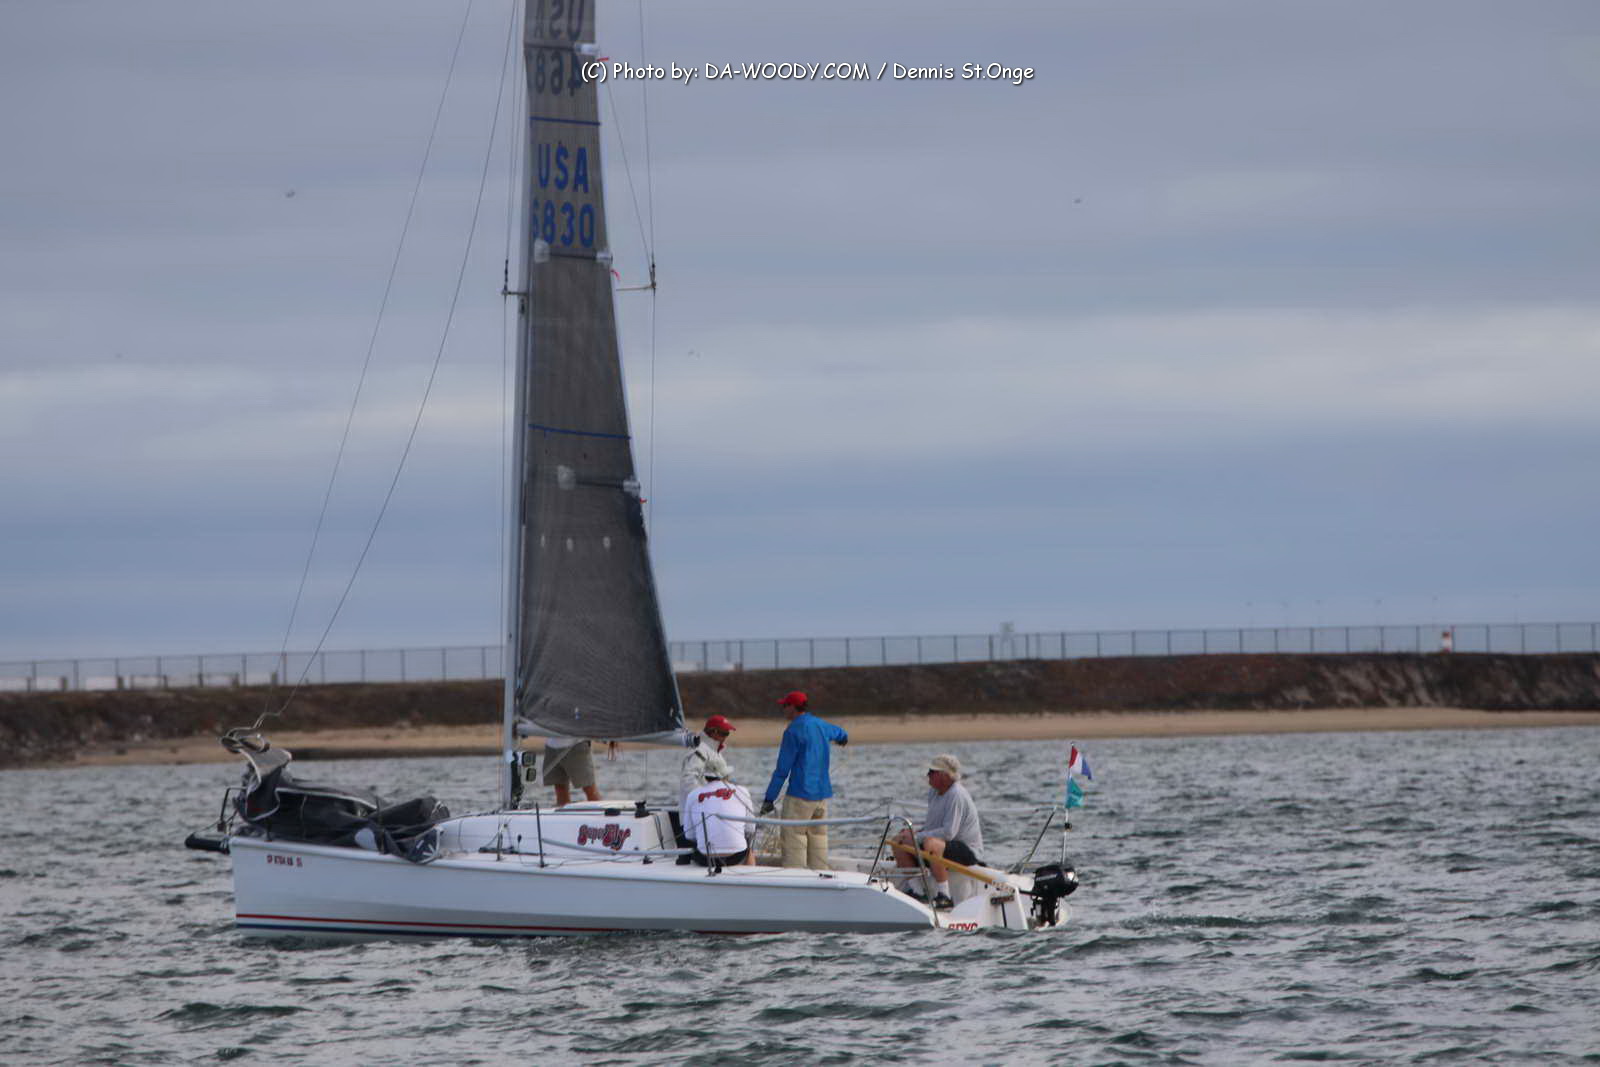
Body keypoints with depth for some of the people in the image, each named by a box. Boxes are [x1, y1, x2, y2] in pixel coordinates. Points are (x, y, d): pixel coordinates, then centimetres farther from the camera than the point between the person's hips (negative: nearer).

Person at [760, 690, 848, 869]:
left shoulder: (793, 730, -11)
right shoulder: (821, 725, 13)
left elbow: (783, 769, -13)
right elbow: (839, 733, 39)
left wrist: (769, 798, -9)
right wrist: (844, 738, 65)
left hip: (800, 794, -8)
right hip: (823, 793, 8)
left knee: (793, 841, -7)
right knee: (818, 839, 11)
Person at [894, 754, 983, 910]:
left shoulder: (956, 795, -20)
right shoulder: (933, 792, 9)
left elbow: (949, 832, -28)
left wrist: (917, 837, -24)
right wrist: (914, 832, 0)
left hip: (967, 850, -10)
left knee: (932, 844, -39)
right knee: (898, 842, 3)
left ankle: (944, 896, -31)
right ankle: (914, 892, 4)